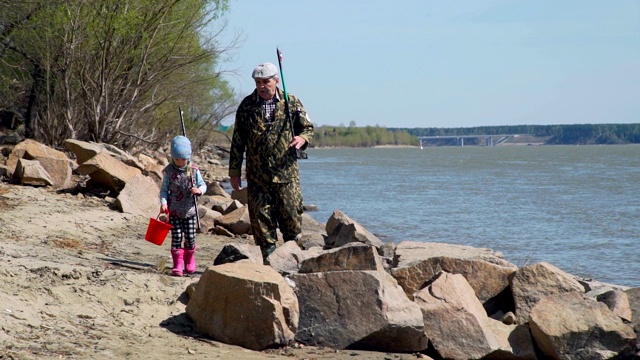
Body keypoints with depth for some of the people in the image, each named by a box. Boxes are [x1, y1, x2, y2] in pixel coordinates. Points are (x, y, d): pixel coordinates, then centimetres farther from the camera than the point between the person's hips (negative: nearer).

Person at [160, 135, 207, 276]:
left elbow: (203, 185, 7)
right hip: (174, 211, -1)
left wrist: (199, 190, -16)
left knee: (190, 238, 4)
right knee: (176, 237, -3)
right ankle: (178, 264, 4)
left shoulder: (194, 170, -1)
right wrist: (163, 203, -15)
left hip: (189, 211, 1)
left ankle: (189, 261, 27)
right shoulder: (169, 171, -4)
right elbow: (164, 189, 0)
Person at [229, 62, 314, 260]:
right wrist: (234, 172, 7)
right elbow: (237, 141, 9)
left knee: (291, 214, -2)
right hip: (257, 176, 1)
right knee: (261, 219, 1)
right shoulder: (247, 106, 6)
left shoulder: (292, 102, 5)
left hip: (286, 174, -1)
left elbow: (308, 128, 14)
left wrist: (302, 138, -10)